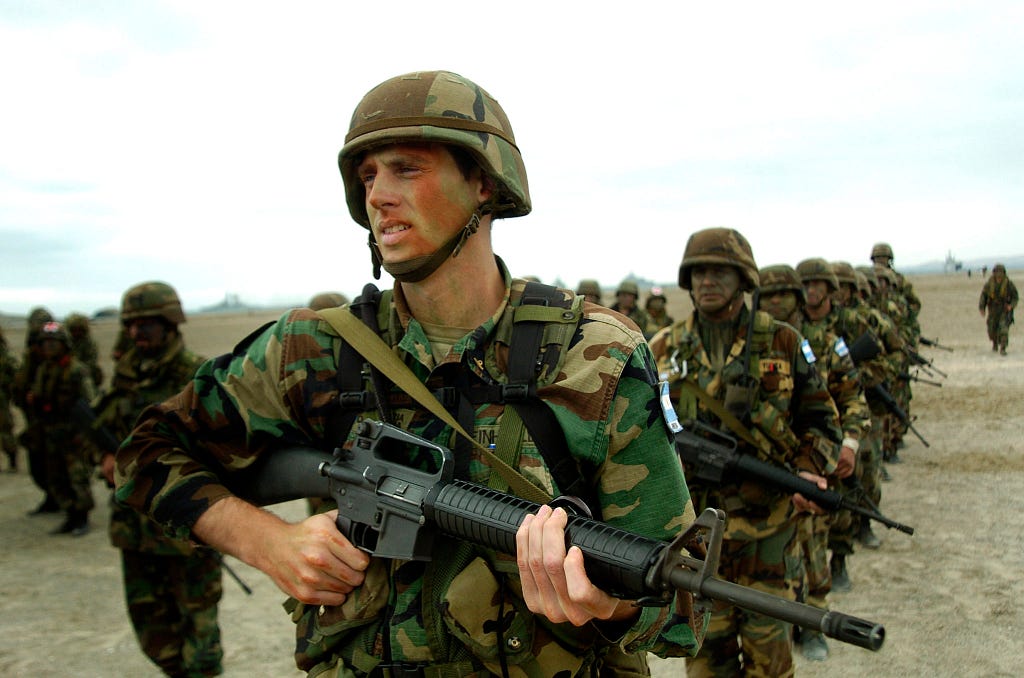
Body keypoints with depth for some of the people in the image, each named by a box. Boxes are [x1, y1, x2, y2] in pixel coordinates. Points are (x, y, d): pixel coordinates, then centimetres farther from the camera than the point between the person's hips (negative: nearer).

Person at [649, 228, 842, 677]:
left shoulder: (782, 344, 0)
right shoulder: (664, 350, 3)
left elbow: (820, 419, 7)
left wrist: (810, 471, -9)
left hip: (767, 521, -1)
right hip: (694, 523, 1)